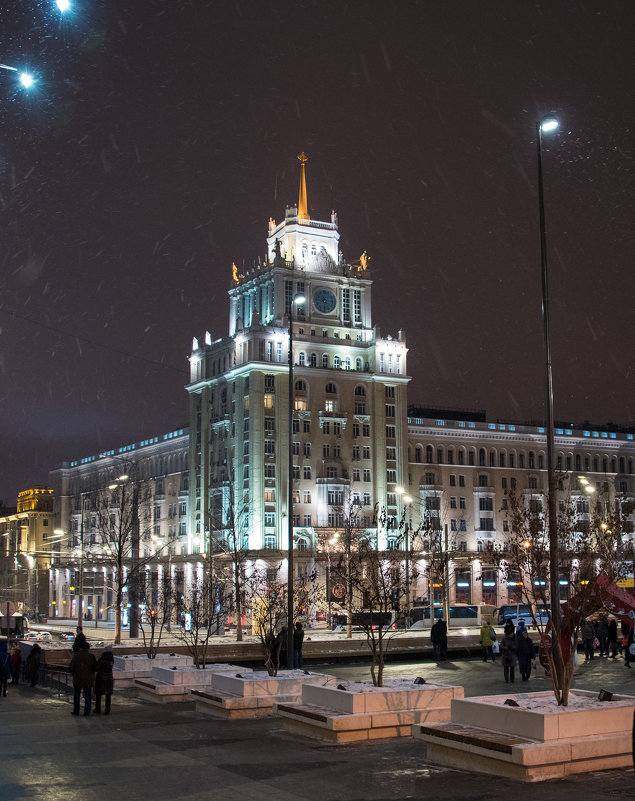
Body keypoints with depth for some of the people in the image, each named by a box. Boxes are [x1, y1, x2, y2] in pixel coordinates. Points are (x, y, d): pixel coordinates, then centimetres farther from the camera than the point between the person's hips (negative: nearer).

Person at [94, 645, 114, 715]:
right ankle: (107, 710, 7)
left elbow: (96, 669, -16)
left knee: (98, 694, 12)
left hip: (100, 678, -3)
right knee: (108, 695, 9)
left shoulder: (101, 659, -18)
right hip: (109, 678, 3)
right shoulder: (112, 659, -3)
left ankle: (98, 710, 17)